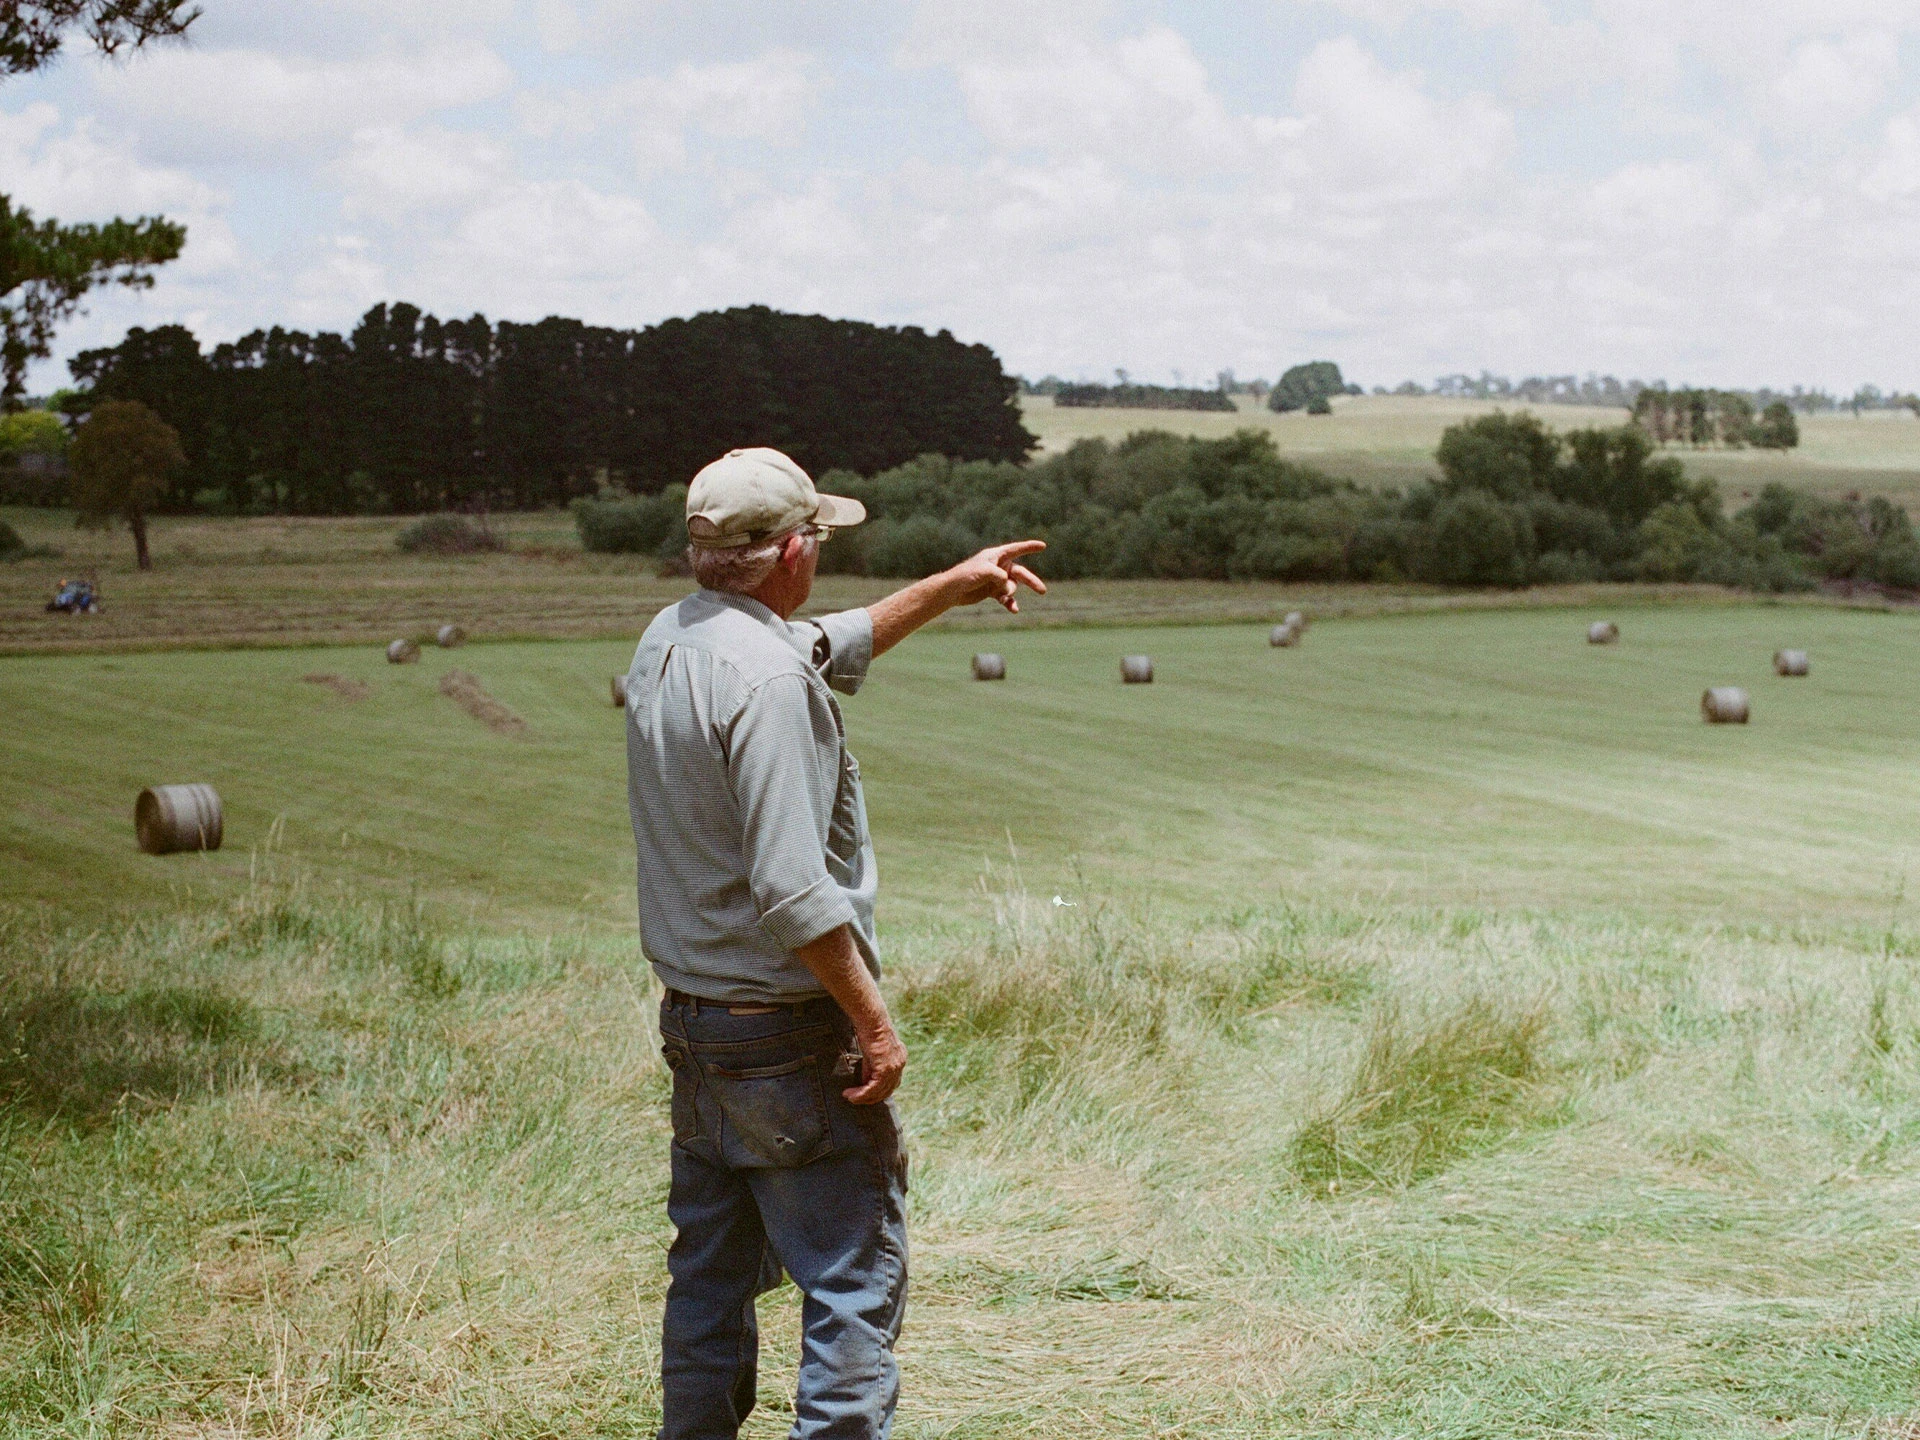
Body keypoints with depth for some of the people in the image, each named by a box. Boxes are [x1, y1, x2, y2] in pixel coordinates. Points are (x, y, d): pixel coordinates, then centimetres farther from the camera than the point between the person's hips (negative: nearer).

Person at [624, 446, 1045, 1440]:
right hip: (790, 1036, -9)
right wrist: (875, 1020, -17)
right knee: (857, 1283, -3)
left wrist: (949, 587, 32)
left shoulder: (668, 641, 7)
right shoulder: (766, 677, -21)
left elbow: (832, 648, 26)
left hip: (691, 1023, 9)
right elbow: (792, 890, -25)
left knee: (711, 1276, 17)